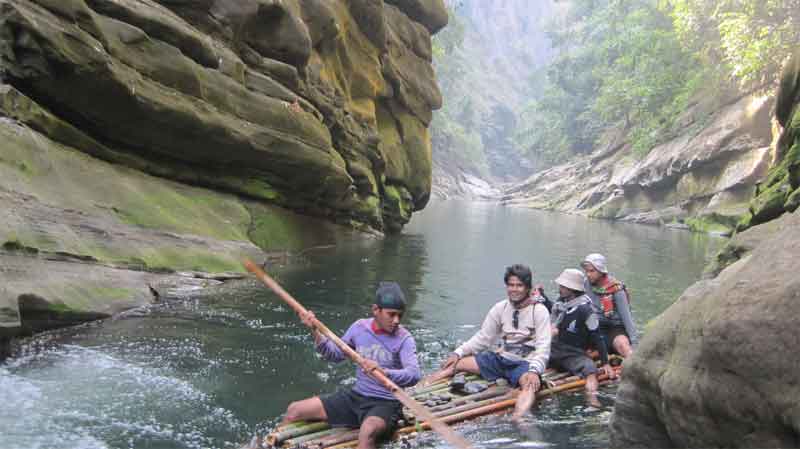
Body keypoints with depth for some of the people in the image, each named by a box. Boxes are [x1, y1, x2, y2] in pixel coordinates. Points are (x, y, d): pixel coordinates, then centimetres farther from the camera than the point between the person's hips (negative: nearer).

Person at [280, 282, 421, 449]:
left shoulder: (404, 339, -14)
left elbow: (414, 375, -28)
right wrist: (315, 331, 0)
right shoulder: (360, 327, 0)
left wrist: (384, 372, -45)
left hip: (385, 404, -5)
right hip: (355, 396, 5)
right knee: (294, 410, 3)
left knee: (368, 431, -40)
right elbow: (335, 355, 13)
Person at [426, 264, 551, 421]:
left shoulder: (539, 310, -7)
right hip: (501, 359, 5)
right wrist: (458, 353, -1)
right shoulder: (500, 308, 6)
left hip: (525, 363, -5)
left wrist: (534, 371, -31)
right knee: (456, 363, -7)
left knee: (531, 384, -39)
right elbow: (482, 337, 10)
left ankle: (516, 421, -64)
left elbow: (543, 347, -14)